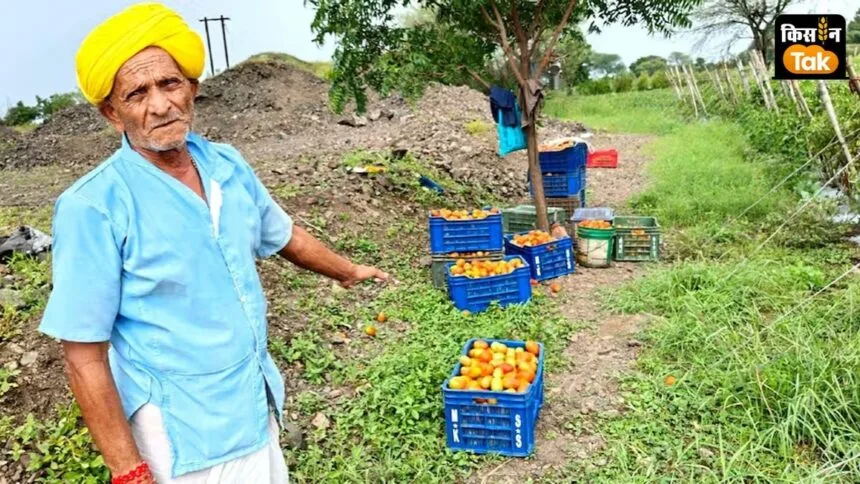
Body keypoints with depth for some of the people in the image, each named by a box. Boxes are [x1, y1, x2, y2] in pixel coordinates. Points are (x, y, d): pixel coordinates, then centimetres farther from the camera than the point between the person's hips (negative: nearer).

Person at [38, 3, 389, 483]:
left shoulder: (228, 165, -3)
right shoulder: (95, 207, -20)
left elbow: (284, 235, 14)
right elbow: (84, 355, -17)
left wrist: (347, 271, 28)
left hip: (258, 403, 6)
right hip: (185, 433, -5)